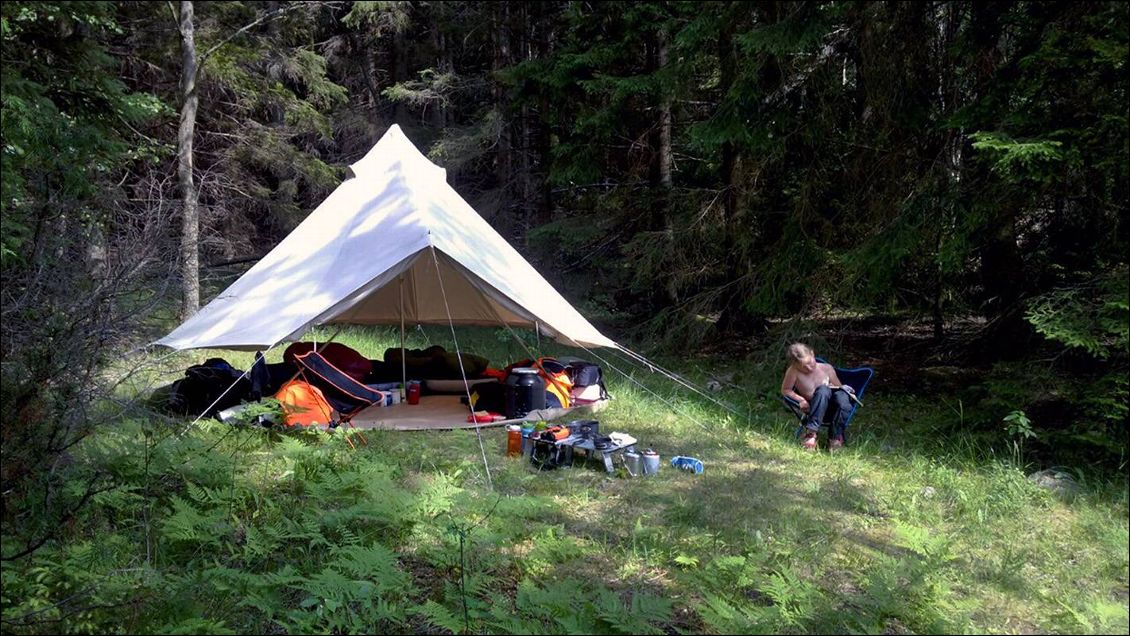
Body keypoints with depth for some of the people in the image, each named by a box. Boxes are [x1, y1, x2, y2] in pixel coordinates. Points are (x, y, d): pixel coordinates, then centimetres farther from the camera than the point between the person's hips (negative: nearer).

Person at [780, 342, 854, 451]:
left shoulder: (826, 368, -2)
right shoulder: (793, 372, -12)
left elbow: (840, 387, 12)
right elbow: (785, 390, -1)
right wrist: (800, 399, -16)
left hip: (834, 410, 3)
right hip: (816, 412, -3)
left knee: (840, 394, -33)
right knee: (823, 390, -32)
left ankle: (836, 437, -18)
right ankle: (811, 432, -30)